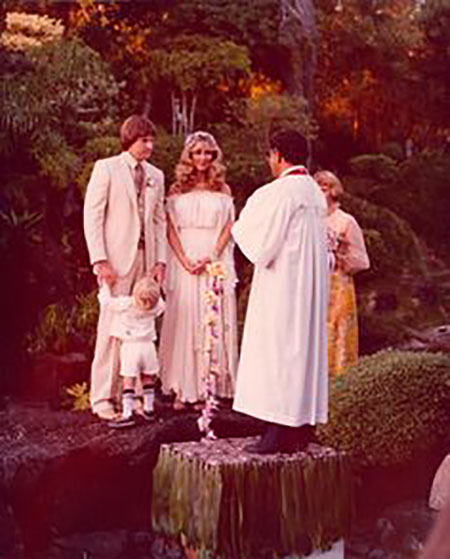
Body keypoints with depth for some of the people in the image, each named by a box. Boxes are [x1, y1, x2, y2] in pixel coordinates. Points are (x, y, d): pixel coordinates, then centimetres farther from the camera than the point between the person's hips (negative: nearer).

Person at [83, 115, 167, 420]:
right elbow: (92, 215, -4)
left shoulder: (156, 176, 16)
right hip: (117, 259, -5)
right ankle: (102, 398, 1)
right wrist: (100, 259, -13)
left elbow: (159, 220, 16)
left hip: (146, 259, 5)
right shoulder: (106, 168, 1)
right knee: (112, 326, -6)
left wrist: (160, 260, 5)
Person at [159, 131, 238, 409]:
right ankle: (183, 389, 2)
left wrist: (211, 257, -11)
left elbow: (228, 229, 3)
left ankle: (209, 386, 3)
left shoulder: (223, 190, 9)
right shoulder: (177, 190, 8)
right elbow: (171, 230, 3)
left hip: (216, 262, 0)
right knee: (184, 321, -2)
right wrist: (185, 260, -11)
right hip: (184, 263, 0)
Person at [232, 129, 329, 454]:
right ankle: (304, 426, 17)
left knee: (278, 348, -5)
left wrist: (238, 229, 6)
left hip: (283, 284, -9)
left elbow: (261, 238, -15)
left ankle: (281, 431, -5)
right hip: (311, 284, 9)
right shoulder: (315, 192, 12)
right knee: (306, 346, 11)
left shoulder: (280, 191, -15)